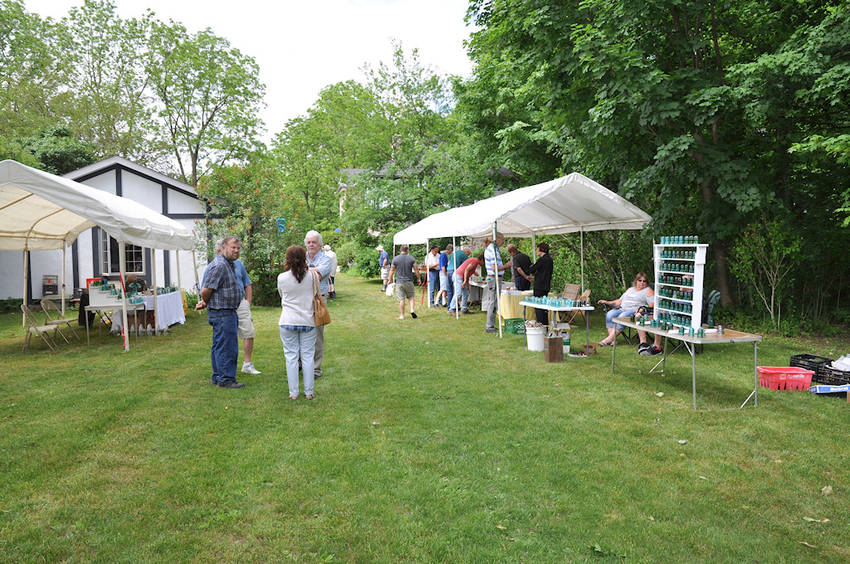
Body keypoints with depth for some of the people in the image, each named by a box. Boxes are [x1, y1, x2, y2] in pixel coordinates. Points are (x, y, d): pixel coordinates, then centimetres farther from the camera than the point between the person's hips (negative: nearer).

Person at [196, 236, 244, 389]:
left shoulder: (229, 264, 15)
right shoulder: (219, 265, -18)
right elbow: (205, 291, -17)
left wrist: (205, 302, 18)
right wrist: (206, 303, 0)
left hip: (228, 313, 10)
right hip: (223, 313, -10)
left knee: (218, 346, 16)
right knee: (227, 347, -6)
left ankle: (217, 376, 25)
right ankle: (226, 379, 1)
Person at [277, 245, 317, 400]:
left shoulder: (282, 278, -7)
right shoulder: (312, 276, -5)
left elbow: (281, 295, 9)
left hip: (288, 322, -1)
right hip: (308, 321, 1)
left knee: (291, 356, 6)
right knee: (307, 356, 8)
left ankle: (293, 392, 10)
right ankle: (309, 392, 13)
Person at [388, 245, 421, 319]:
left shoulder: (395, 259, -2)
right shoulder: (411, 259, -2)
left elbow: (392, 270, 3)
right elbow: (416, 269, 1)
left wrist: (391, 279, 16)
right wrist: (418, 278, 14)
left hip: (399, 282, 0)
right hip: (409, 281, 0)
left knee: (401, 299, 3)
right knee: (411, 296, 17)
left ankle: (402, 315, 6)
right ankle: (412, 310, -1)